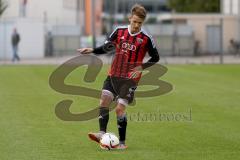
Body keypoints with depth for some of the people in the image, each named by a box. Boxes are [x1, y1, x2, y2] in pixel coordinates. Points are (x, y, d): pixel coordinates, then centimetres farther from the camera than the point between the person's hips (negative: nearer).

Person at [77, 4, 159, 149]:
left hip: (130, 79, -4)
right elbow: (107, 47, 14)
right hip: (114, 75, 4)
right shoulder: (119, 31, 3)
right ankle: (102, 134, -18)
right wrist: (92, 50, -3)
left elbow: (155, 58, 3)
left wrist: (141, 67, -11)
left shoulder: (146, 39, -6)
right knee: (104, 100, -14)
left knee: (120, 109, -11)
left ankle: (122, 142, 0)